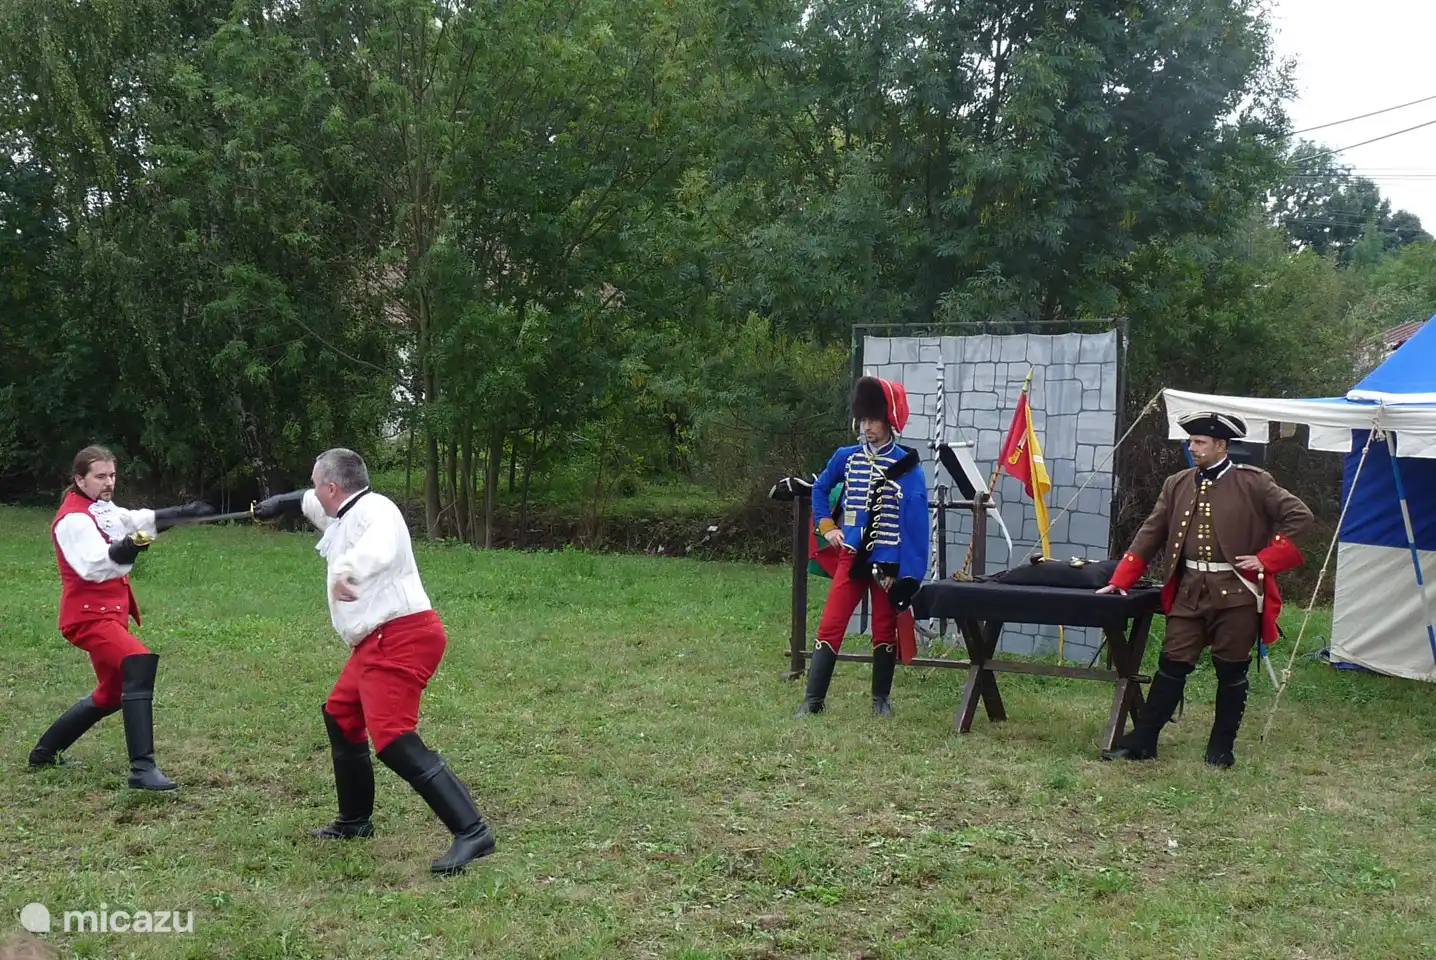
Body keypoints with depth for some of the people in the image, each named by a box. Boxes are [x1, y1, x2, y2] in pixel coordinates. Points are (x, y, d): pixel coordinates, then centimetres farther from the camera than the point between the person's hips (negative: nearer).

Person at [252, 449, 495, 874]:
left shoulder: (374, 509, -15)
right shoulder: (344, 514, 16)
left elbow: (381, 545, -40)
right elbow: (307, 503, 40)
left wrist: (347, 570, -56)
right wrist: (278, 504, 50)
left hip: (400, 638, -11)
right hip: (377, 642, 11)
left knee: (393, 740, -21)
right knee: (340, 717, 26)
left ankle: (471, 832, -26)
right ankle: (355, 820, 43)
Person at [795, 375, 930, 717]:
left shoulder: (907, 466, -8)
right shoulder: (846, 457, 2)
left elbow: (916, 522, -9)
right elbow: (820, 489, 21)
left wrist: (909, 575, -13)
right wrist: (827, 526, 7)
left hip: (889, 563, -2)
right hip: (852, 558, 2)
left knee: (884, 632, 9)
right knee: (830, 627, -3)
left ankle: (881, 699, 23)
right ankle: (813, 700, 1)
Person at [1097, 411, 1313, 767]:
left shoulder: (1253, 482, -4)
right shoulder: (1177, 484, 8)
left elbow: (1299, 515, -6)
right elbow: (1150, 535, 10)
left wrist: (1266, 560, -9)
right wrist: (1120, 581, 5)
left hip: (1236, 592, -3)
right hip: (1189, 591, 3)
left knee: (1231, 672, 7)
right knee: (1172, 666, 4)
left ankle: (1222, 747, 20)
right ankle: (1142, 741, 10)